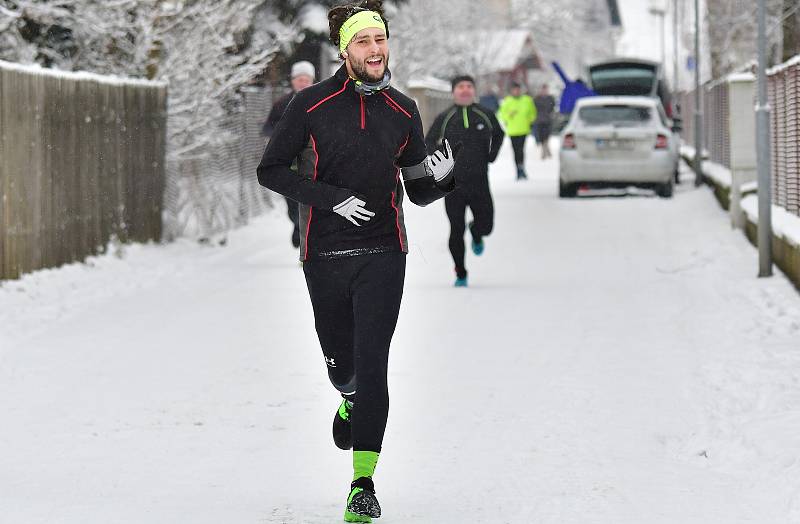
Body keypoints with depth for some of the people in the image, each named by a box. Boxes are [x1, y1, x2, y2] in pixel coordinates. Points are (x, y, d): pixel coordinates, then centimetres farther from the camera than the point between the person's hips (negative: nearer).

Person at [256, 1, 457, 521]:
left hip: (382, 253, 0)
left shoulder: (403, 111, 5)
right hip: (325, 255, 0)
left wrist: (441, 177, -11)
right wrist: (331, 198, -14)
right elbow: (270, 170, -2)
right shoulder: (312, 103, -5)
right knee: (341, 362, 14)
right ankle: (350, 401, 53)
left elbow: (418, 192, 12)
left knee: (371, 362, -12)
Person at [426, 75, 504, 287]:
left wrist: (491, 156, 12)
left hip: (479, 182, 1)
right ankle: (460, 275, 12)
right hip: (453, 183, -1)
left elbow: (499, 134, 23)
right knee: (456, 230, -1)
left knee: (485, 224, -2)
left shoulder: (485, 115, 3)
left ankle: (476, 235, 37)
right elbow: (429, 142, 11)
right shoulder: (444, 118, 0)